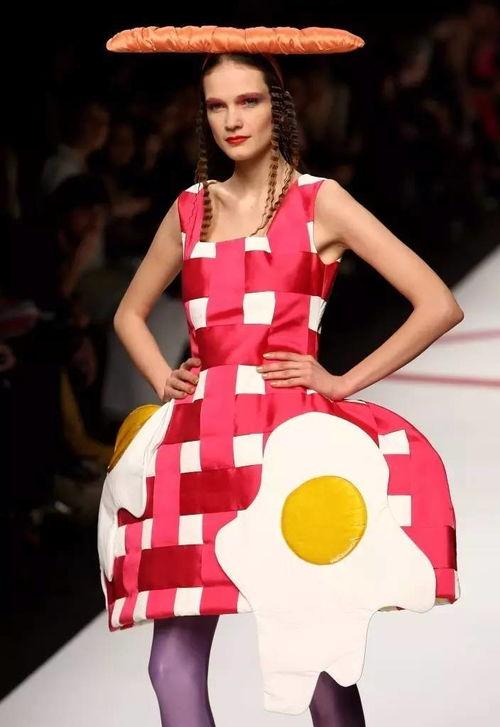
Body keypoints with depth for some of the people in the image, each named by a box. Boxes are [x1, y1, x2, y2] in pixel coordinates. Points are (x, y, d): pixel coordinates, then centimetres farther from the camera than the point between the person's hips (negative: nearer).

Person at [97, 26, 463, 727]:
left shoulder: (320, 202, 3)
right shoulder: (191, 209, 15)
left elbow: (439, 305, -2)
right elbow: (130, 313, 32)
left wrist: (341, 383, -4)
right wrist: (164, 381, 13)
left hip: (289, 435, -4)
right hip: (198, 442, 4)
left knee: (315, 654, -4)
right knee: (174, 663, -2)